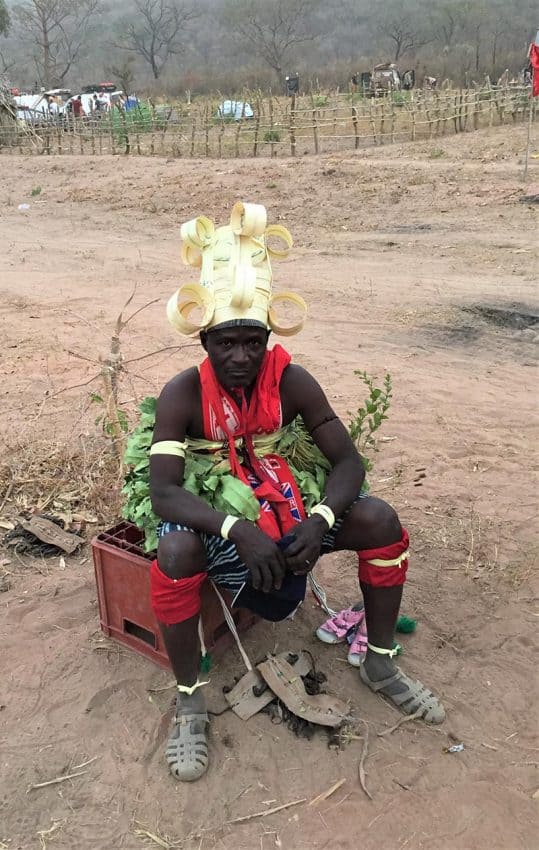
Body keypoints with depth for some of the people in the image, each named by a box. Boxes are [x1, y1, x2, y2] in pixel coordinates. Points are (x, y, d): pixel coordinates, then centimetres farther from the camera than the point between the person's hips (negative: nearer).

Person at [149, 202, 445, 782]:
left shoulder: (292, 381, -13)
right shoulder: (182, 394, -19)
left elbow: (347, 461, -12)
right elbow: (163, 492, -26)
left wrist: (318, 521, -31)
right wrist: (237, 530, -41)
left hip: (285, 506, 3)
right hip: (215, 518, -2)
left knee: (379, 519, -17)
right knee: (175, 551, -36)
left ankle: (380, 666, 5)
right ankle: (189, 701, -12)